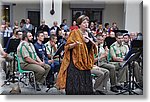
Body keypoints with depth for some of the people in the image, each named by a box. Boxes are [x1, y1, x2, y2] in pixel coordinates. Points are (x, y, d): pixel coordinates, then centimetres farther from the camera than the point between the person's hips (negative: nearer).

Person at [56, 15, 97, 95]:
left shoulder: (88, 34, 13)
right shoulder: (74, 33, -5)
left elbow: (91, 49, 21)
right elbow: (67, 46, -8)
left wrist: (92, 42, 0)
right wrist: (75, 44, -27)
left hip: (85, 63, 6)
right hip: (75, 62, -6)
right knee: (75, 84, -8)